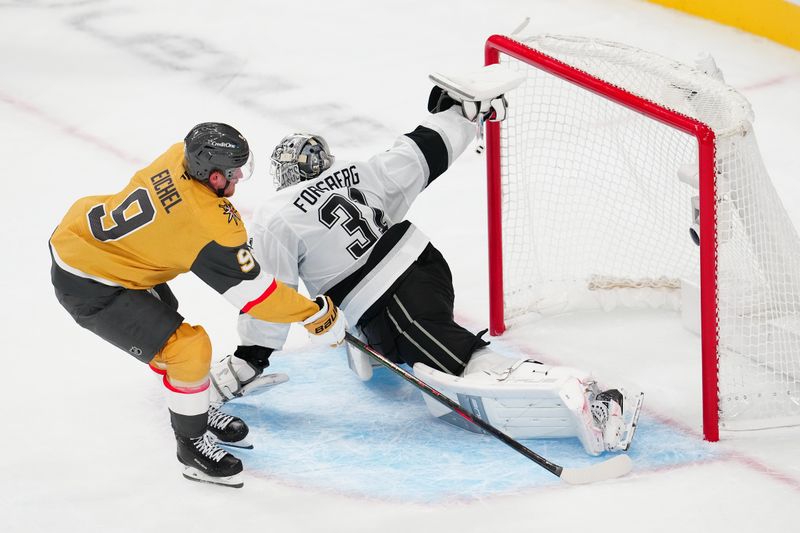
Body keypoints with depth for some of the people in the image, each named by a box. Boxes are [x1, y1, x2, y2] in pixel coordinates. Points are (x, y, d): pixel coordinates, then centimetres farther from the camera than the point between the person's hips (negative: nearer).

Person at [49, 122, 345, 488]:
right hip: (87, 287, -9)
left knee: (166, 321, 26)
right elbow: (251, 292, -20)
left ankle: (195, 410, 45)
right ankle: (192, 444, 9)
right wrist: (317, 314, -10)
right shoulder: (211, 227, -29)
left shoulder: (179, 156, -9)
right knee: (188, 348, -11)